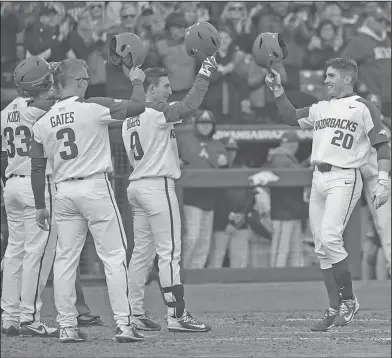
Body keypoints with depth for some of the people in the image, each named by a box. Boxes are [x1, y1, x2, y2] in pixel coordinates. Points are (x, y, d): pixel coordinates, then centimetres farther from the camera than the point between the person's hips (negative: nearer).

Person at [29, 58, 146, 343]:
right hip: (95, 187, -5)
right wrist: (137, 81, 11)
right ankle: (124, 324, -5)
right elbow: (137, 106, -9)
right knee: (114, 256, -1)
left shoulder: (44, 121, 6)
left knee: (65, 259, 9)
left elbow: (37, 167, 9)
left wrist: (40, 206, 15)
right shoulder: (94, 108, -9)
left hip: (64, 191, 5)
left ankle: (67, 326, 9)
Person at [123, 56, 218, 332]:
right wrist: (205, 74, -13)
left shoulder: (129, 118, 14)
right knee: (169, 252, -8)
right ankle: (177, 316, -10)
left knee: (142, 253, 11)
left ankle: (135, 314, 12)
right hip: (158, 185, -9)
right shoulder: (157, 112, -13)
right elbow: (190, 104, -22)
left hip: (137, 185, 9)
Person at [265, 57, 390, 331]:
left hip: (344, 179, -7)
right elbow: (291, 116, 20)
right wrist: (278, 90, 6)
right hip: (318, 179, 7)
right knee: (322, 246, 4)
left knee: (330, 238, -21)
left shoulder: (363, 108, -1)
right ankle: (335, 309, 9)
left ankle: (348, 299, -8)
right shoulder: (321, 108, 20)